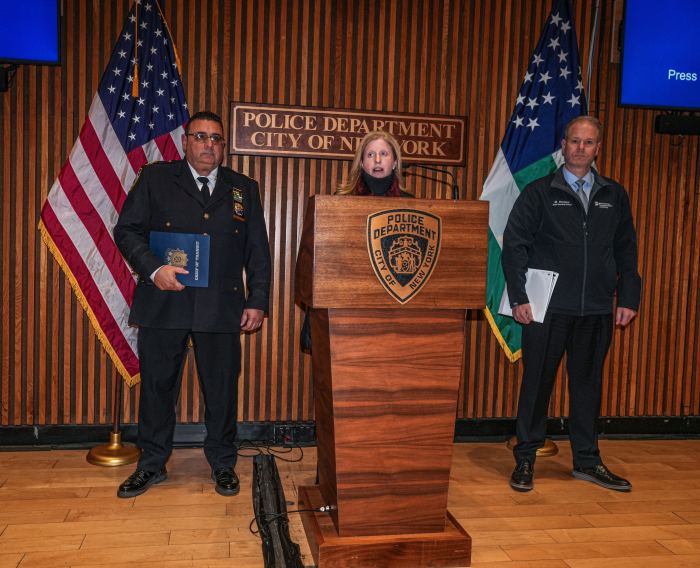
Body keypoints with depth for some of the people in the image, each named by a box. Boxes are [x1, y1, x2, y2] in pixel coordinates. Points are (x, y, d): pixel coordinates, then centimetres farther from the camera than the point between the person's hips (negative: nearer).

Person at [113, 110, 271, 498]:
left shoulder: (244, 189, 12)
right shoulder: (155, 178, 7)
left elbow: (258, 251, 11)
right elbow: (127, 230, 2)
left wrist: (257, 302, 3)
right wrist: (153, 269, -14)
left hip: (222, 306, 1)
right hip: (164, 302, -1)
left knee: (222, 387, 6)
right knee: (157, 383, 8)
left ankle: (223, 463, 22)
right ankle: (152, 464, 24)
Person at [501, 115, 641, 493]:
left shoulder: (614, 196, 12)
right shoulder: (539, 192, 2)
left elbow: (626, 250, 15)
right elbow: (514, 245, -3)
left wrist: (628, 298, 7)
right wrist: (519, 297, -10)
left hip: (597, 311, 3)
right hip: (548, 308, -3)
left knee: (588, 383, 12)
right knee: (537, 383, 3)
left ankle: (587, 460, 24)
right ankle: (525, 459, 15)